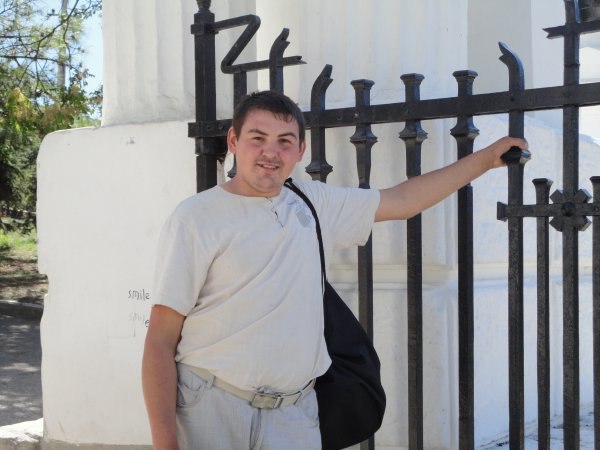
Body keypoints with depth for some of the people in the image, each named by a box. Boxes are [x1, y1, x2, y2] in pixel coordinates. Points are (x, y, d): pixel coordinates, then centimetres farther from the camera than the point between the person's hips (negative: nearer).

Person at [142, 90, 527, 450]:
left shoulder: (314, 204, 10)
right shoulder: (196, 217, -5)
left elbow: (401, 201, 19)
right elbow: (161, 340, -8)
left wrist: (485, 158, 21)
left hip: (294, 415, 4)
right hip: (211, 406, -4)